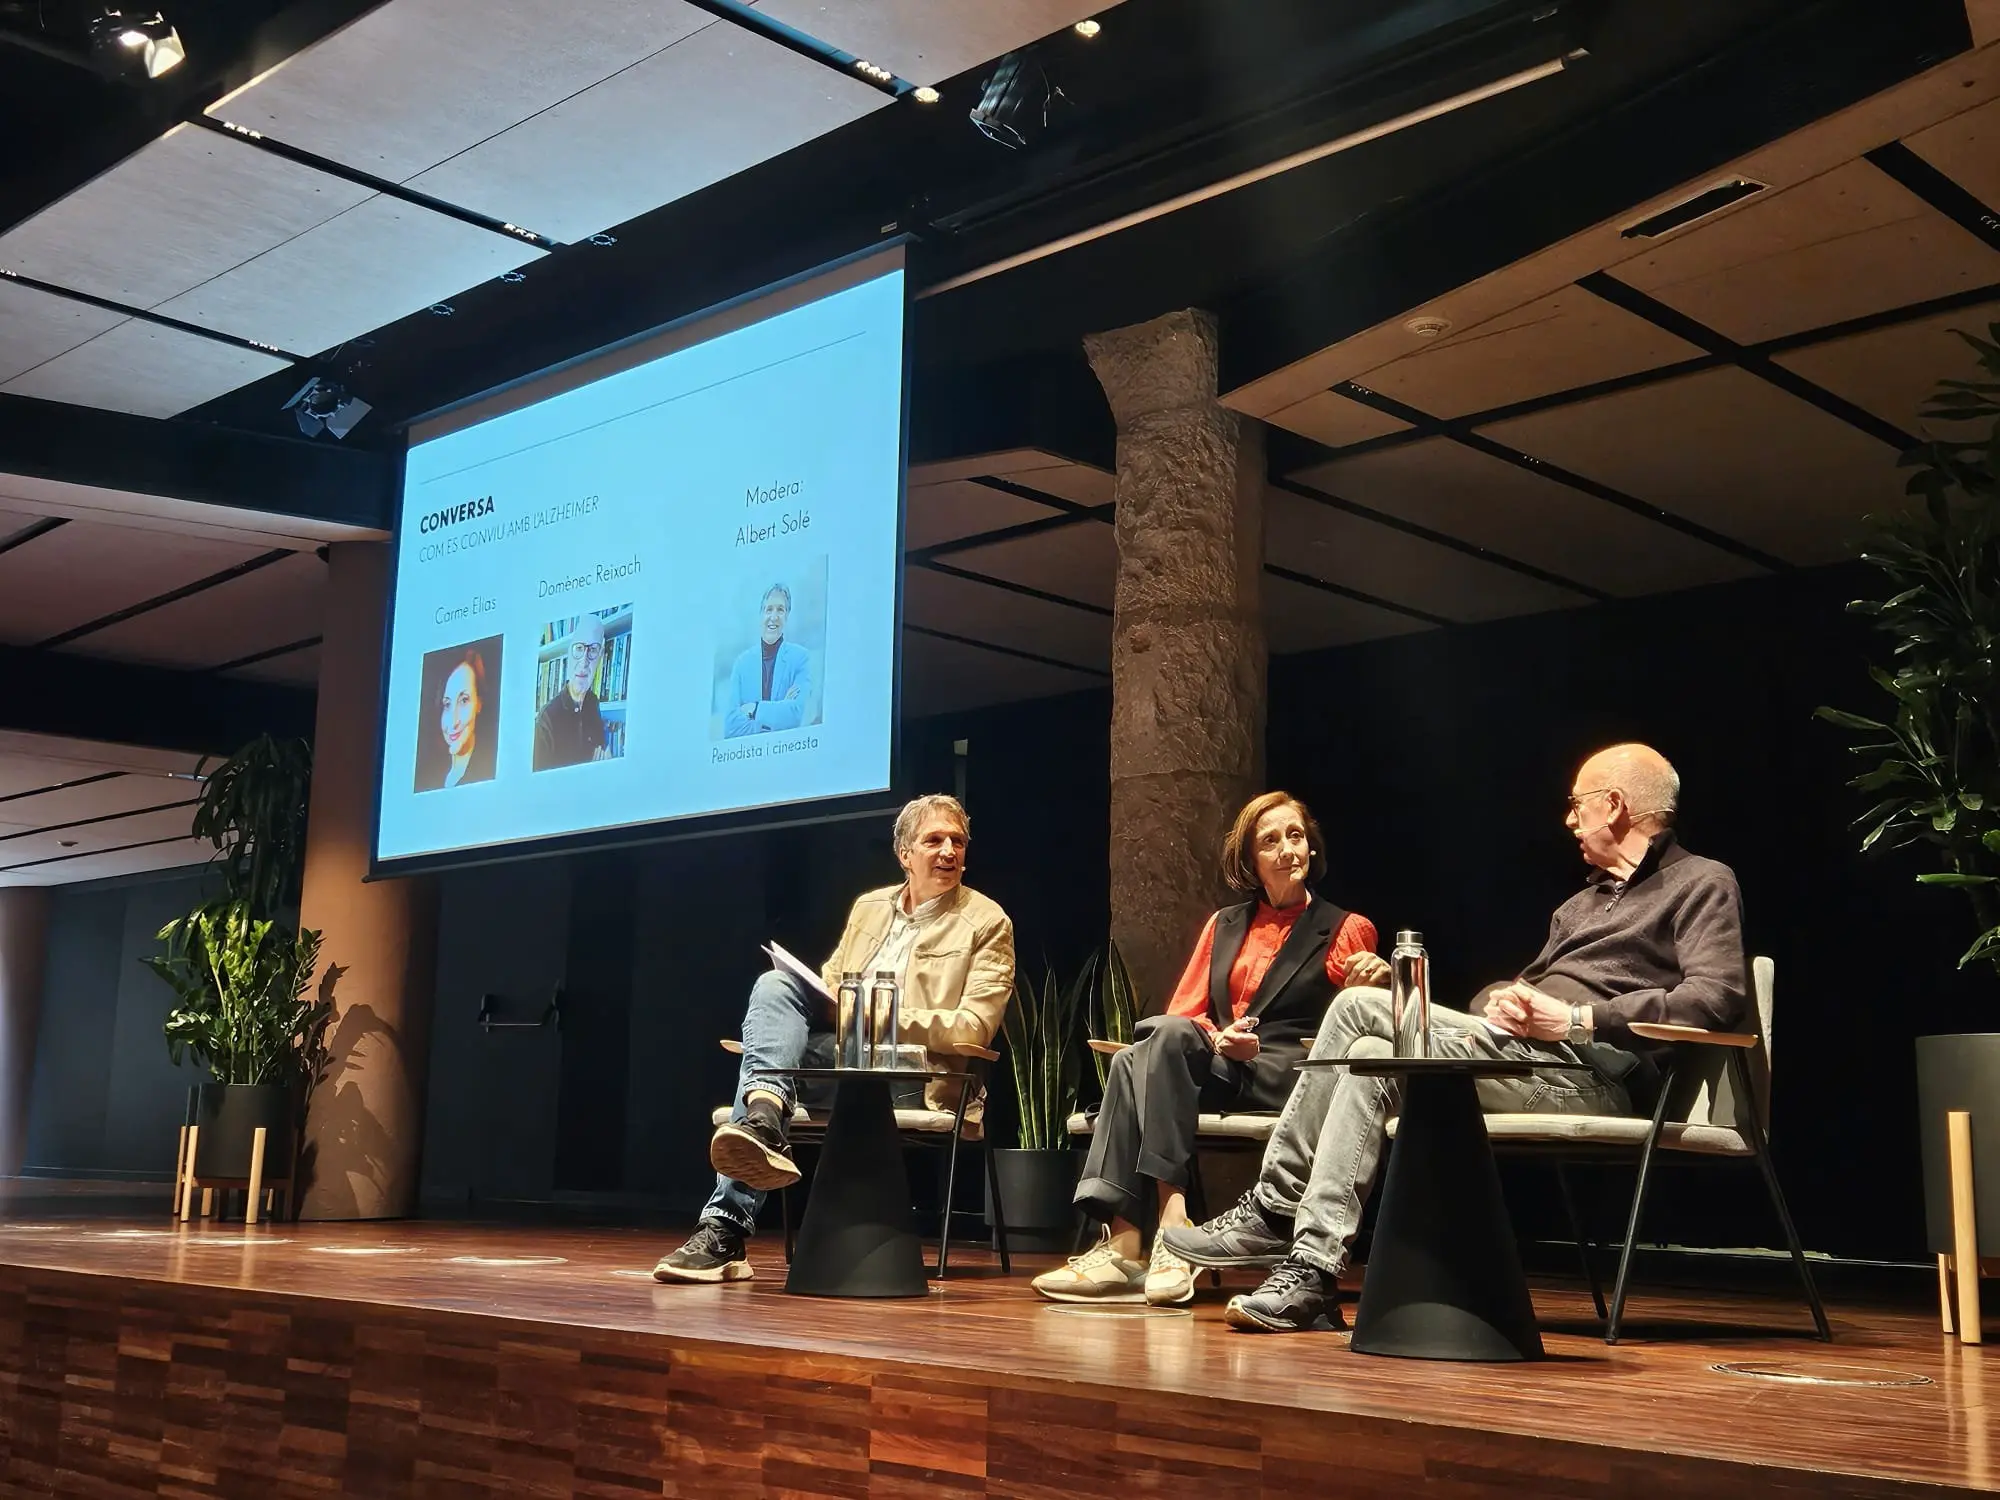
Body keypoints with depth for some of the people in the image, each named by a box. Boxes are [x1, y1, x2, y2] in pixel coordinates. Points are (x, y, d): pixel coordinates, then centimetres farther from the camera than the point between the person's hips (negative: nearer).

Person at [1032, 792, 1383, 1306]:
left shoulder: (1346, 931, 13)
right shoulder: (1224, 926, 24)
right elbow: (1183, 1012, 15)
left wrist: (1370, 990, -13)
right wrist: (1218, 1037, -8)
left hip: (1291, 1075, -4)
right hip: (1216, 1071, 4)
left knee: (1164, 1036, -32)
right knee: (1134, 1058, -31)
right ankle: (1121, 1240, -42)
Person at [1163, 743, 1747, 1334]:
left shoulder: (1702, 884, 5)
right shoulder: (1581, 903, 32)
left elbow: (1720, 997, -13)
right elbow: (1522, 984, 29)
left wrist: (1580, 1019, -17)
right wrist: (1500, 1001, 1)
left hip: (1593, 1069, -8)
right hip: (1516, 1043, 8)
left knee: (1374, 1060, -21)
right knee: (1358, 1004, -9)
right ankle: (1274, 1209, -10)